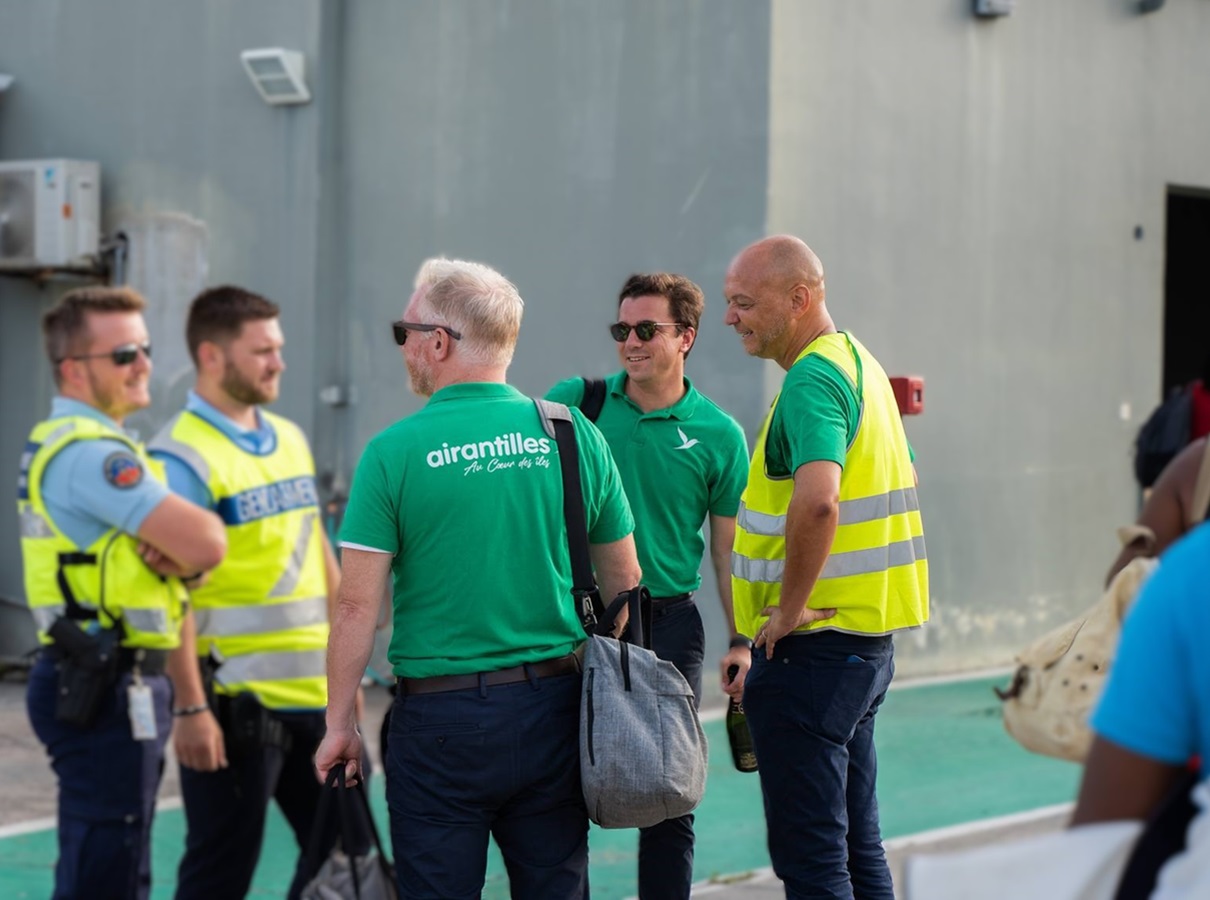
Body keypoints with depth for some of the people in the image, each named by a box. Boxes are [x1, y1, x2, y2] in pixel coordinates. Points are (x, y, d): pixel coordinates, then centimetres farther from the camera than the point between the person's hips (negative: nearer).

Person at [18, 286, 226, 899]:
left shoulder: (59, 443, 16)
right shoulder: (90, 452, -17)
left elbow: (194, 549, 15)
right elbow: (205, 543, -23)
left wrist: (169, 550, -8)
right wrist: (180, 547, 0)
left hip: (95, 684, 11)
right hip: (107, 689, -11)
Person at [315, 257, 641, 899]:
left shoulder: (394, 452, -8)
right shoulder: (573, 434, 2)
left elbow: (357, 606, -9)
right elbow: (624, 581, 10)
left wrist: (339, 723, -1)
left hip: (442, 718, -3)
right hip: (554, 709, 4)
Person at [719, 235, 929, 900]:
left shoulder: (812, 379, -17)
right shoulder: (860, 364, 15)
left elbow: (817, 501, -35)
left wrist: (790, 608, -22)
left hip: (813, 641, -10)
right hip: (867, 634, 10)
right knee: (856, 842, 16)